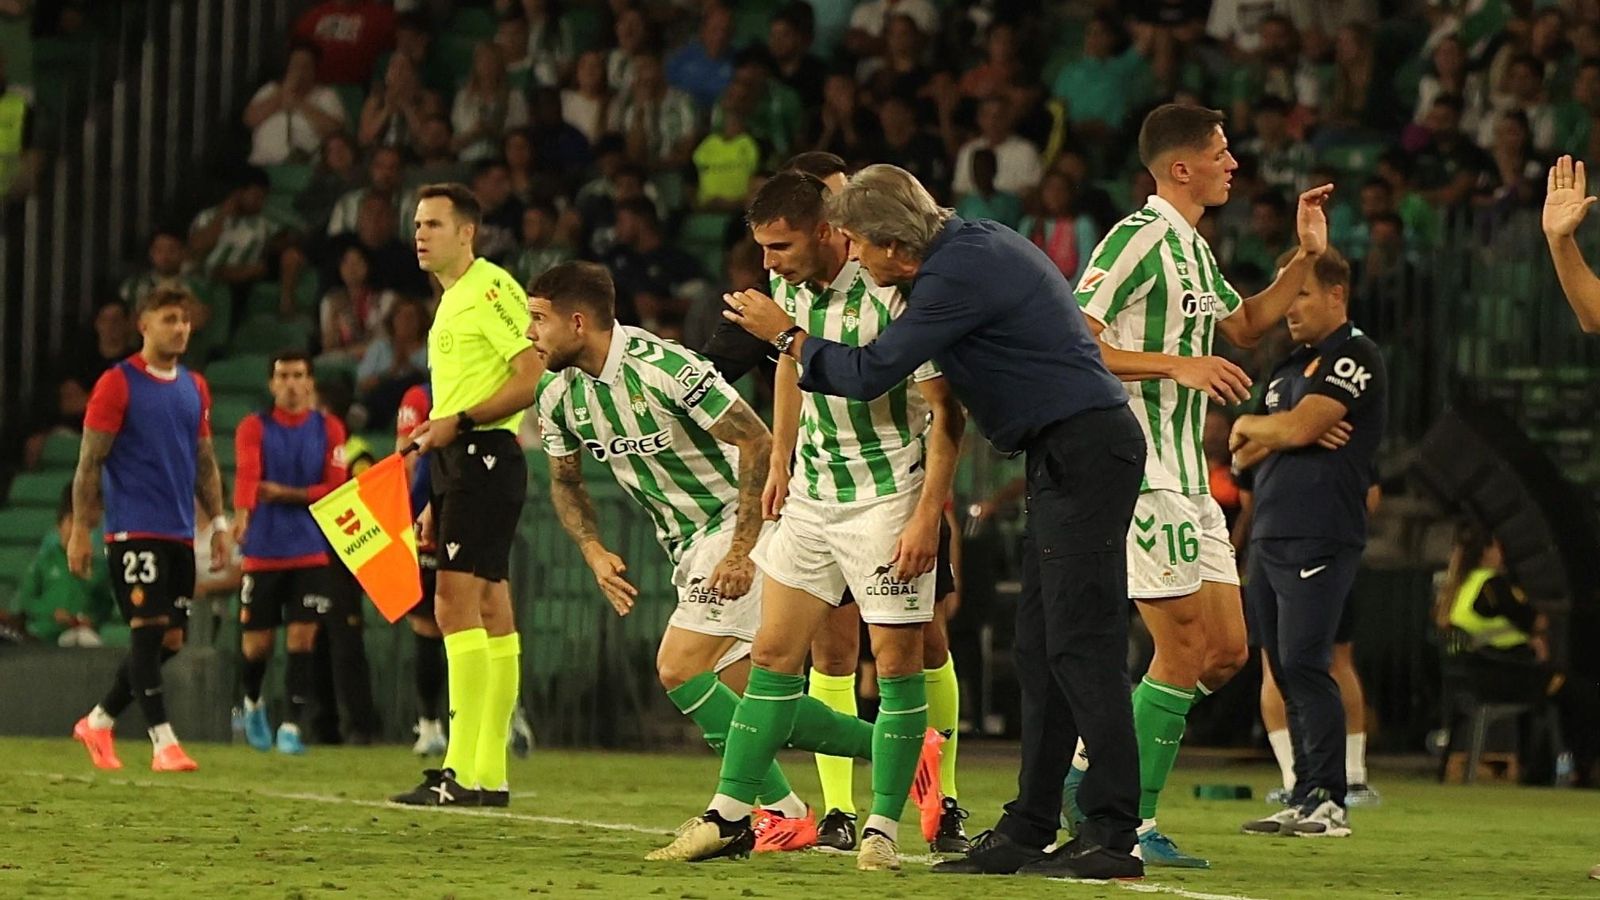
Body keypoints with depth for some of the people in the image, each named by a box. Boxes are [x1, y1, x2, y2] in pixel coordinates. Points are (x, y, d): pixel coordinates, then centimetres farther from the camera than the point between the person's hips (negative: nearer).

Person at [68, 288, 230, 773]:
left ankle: (98, 722, 21)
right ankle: (163, 742, -12)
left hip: (180, 533, 7)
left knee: (170, 640, 6)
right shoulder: (118, 383, -5)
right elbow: (90, 461, -5)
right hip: (133, 529, -7)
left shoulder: (195, 388, 14)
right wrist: (80, 530, -9)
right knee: (148, 629, -12)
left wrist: (218, 521, 12)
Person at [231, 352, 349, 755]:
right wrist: (241, 515, -37)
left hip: (311, 552, 0)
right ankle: (252, 703, 34)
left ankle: (293, 726, -1)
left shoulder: (329, 429, 5)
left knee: (301, 640, -8)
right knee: (256, 644, 4)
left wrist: (285, 494, -11)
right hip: (262, 552, 0)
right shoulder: (254, 428, 1)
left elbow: (336, 489, -2)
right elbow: (247, 475, -18)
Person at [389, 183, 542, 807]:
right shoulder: (452, 301, 21)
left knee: (456, 605, -15)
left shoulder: (491, 289, -10)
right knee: (488, 612, 9)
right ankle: (490, 775, 9)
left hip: (484, 457, -10)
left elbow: (533, 379, -18)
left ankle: (462, 772, -18)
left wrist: (457, 421, -20)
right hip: (459, 461, 10)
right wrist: (438, 501, 23)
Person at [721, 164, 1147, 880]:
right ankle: (1030, 828, 11)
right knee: (1039, 649, 9)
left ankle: (1112, 837, -13)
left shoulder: (960, 271, -16)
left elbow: (870, 374, -11)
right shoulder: (973, 245, 14)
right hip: (1065, 452, 10)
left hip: (1085, 450, -10)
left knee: (1080, 645, -12)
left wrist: (786, 335, 3)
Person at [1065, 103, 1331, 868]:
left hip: (1187, 480, 10)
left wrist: (1305, 258, 22)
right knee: (1185, 648, -8)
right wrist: (1177, 364, -23)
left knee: (1225, 651, 8)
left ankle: (1094, 763, 16)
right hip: (1140, 474, -10)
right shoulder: (1138, 238, -13)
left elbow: (1243, 325, 33)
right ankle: (1133, 826, -1)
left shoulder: (1194, 249, 17)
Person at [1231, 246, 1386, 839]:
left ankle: (1327, 800, -14)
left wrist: (1248, 426, 6)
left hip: (1321, 537, -9)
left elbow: (1298, 428, -14)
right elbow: (1242, 456, 20)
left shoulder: (1353, 357, -4)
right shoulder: (1290, 368, 24)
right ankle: (1304, 800, 7)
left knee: (1303, 664, -14)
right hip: (1269, 537, 9)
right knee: (1285, 672, 5)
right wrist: (1278, 435, -1)